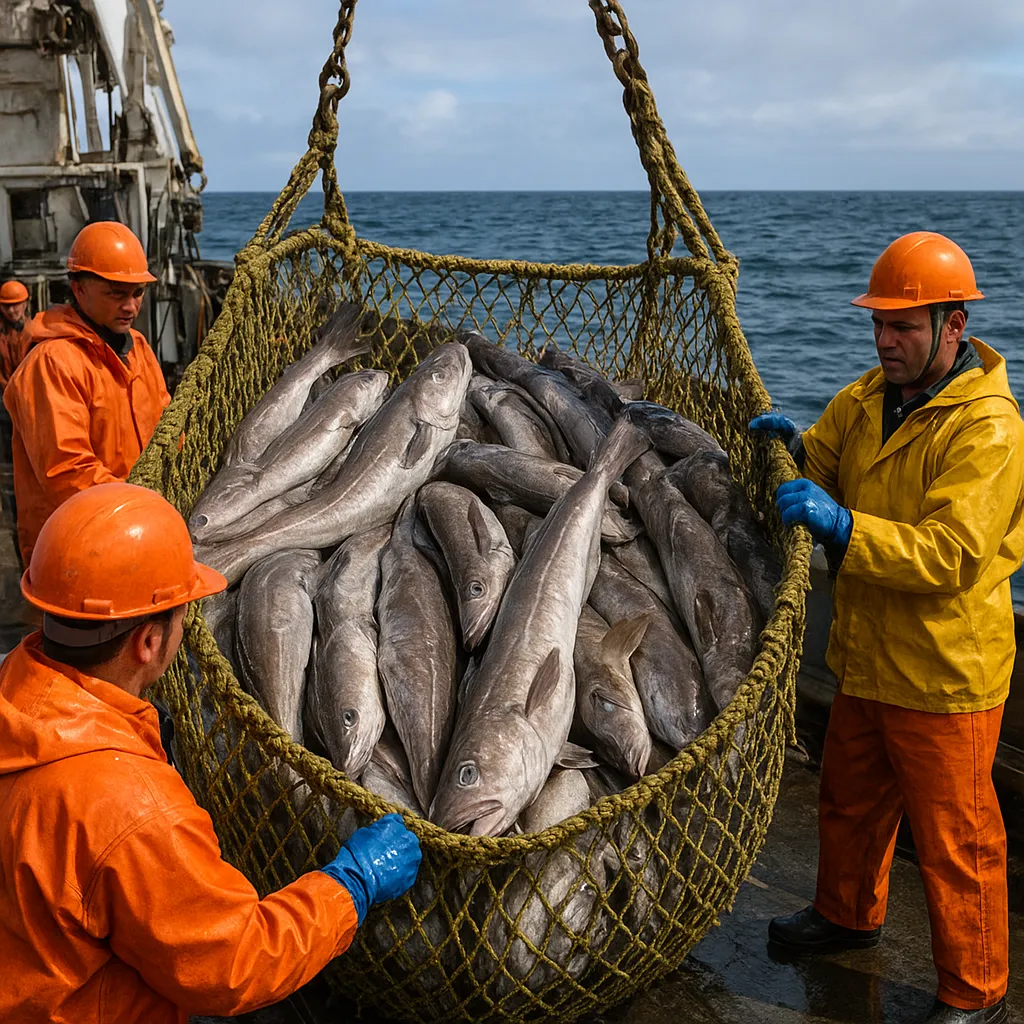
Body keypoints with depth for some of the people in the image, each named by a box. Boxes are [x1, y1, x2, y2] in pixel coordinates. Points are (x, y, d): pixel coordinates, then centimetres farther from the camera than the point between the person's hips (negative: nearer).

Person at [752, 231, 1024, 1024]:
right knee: (850, 799, 25)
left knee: (955, 838, 6)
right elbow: (827, 466, 17)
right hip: (870, 657, 8)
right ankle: (849, 914, 49)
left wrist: (844, 526, -37)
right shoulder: (869, 398, 5)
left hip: (944, 673, -8)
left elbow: (949, 554, -29)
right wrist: (794, 448, -5)